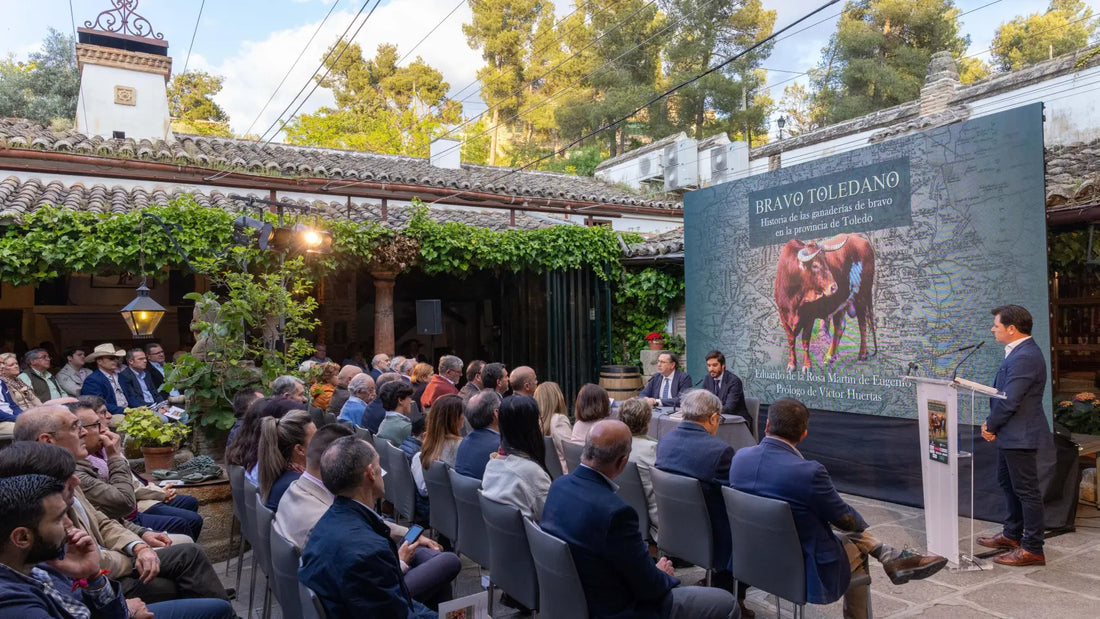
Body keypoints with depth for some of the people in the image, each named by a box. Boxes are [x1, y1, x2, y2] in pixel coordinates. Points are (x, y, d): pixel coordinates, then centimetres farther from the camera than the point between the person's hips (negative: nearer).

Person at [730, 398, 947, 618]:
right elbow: (847, 519, -11)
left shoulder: (739, 457, -11)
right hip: (806, 571, -5)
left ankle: (892, 558, 26)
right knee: (856, 548, 25)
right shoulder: (809, 472, -29)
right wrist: (860, 523, 13)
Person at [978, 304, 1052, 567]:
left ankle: (1032, 549, 11)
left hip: (1020, 435, -11)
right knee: (1008, 483, 22)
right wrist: (992, 423, 6)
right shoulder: (1019, 352, 10)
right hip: (1010, 434, 11)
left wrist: (990, 426, -10)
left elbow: (1009, 400, -24)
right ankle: (1012, 534, 36)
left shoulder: (1024, 357, -23)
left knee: (1026, 490, 0)